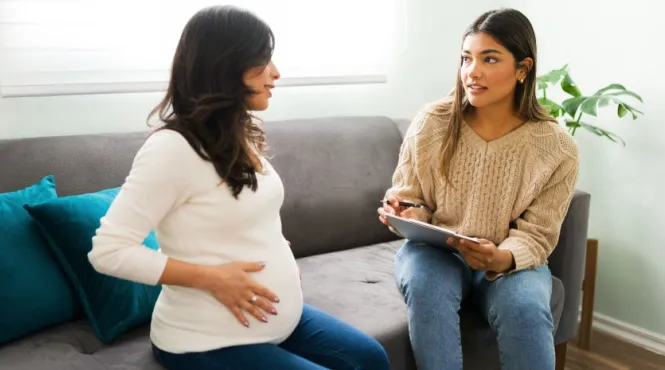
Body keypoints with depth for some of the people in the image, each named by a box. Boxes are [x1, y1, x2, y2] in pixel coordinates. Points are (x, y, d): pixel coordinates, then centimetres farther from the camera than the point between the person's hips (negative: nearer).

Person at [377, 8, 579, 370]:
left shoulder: (556, 148, -11)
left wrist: (502, 259, -30)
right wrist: (401, 213, -21)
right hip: (434, 249, 1)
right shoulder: (430, 123, -8)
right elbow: (412, 200, 3)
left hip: (510, 261, 0)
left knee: (525, 310, -32)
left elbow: (536, 236, -8)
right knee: (426, 285, -34)